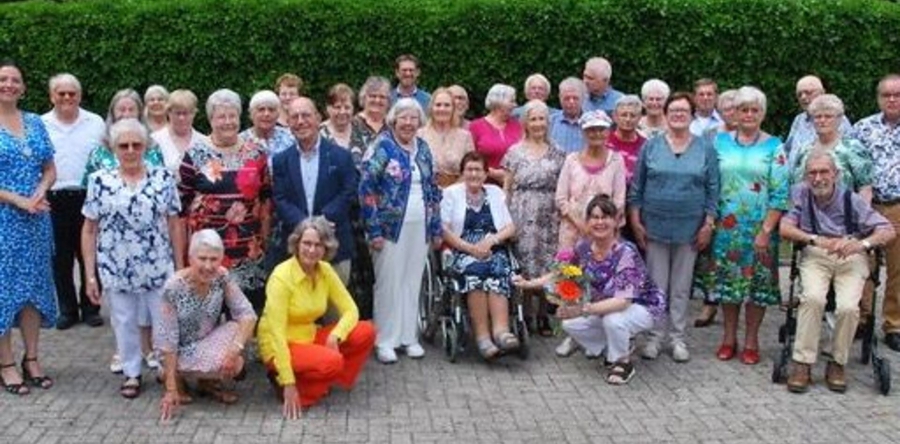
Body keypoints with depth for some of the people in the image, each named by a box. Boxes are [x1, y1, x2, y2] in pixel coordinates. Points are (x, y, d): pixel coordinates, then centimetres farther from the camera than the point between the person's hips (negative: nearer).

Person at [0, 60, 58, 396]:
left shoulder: (35, 123, 9)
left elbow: (49, 169, 12)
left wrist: (39, 194, -8)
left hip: (36, 220, 5)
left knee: (34, 286, 8)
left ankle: (31, 360, 19)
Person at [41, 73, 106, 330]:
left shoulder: (96, 123, 4)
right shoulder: (41, 125, 4)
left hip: (89, 197, -1)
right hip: (54, 200, 1)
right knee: (61, 258, 8)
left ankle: (90, 308, 18)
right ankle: (68, 310, 19)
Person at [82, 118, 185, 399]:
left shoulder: (163, 178, -1)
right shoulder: (99, 181, -1)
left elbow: (175, 225, 3)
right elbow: (89, 230, 2)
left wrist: (180, 266, 1)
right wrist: (90, 275, -1)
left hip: (158, 267, 0)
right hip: (116, 269, 0)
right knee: (125, 323, 12)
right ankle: (132, 374, 28)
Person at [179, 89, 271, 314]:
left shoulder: (256, 154, 6)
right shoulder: (195, 155, -1)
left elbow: (266, 197, 12)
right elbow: (181, 204, 2)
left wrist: (264, 238, 8)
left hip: (249, 248, 2)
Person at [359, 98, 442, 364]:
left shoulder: (423, 148, 11)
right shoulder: (383, 147, -6)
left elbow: (433, 189, 16)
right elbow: (366, 188, -11)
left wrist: (436, 228, 12)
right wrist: (374, 229, -15)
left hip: (420, 227, 5)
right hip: (391, 226, -5)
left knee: (413, 282, 10)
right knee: (389, 283, 0)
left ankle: (409, 336, 20)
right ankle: (385, 340, 10)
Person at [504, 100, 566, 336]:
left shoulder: (556, 153, 8)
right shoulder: (515, 152, 5)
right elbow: (507, 187, 6)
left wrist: (563, 213, 0)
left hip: (548, 217, 1)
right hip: (521, 216, -1)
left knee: (546, 264, 2)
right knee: (522, 263, -3)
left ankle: (543, 315, 12)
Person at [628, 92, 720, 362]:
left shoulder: (705, 149, 4)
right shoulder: (651, 147, 3)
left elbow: (713, 189, 4)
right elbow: (636, 188, 4)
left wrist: (709, 224, -3)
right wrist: (635, 222, -2)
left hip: (689, 228, 0)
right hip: (655, 226, 0)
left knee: (682, 287, 8)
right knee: (656, 284, 4)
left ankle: (678, 338, 17)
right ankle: (655, 336, 14)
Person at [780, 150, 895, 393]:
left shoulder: (851, 199, -1)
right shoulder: (800, 193, 1)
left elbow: (888, 230, -4)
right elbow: (785, 228, -6)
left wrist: (862, 244, -25)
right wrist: (817, 240, -22)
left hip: (851, 258, 0)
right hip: (815, 256, 0)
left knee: (848, 306, -25)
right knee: (813, 298, -30)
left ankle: (837, 364, -4)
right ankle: (802, 364, -21)